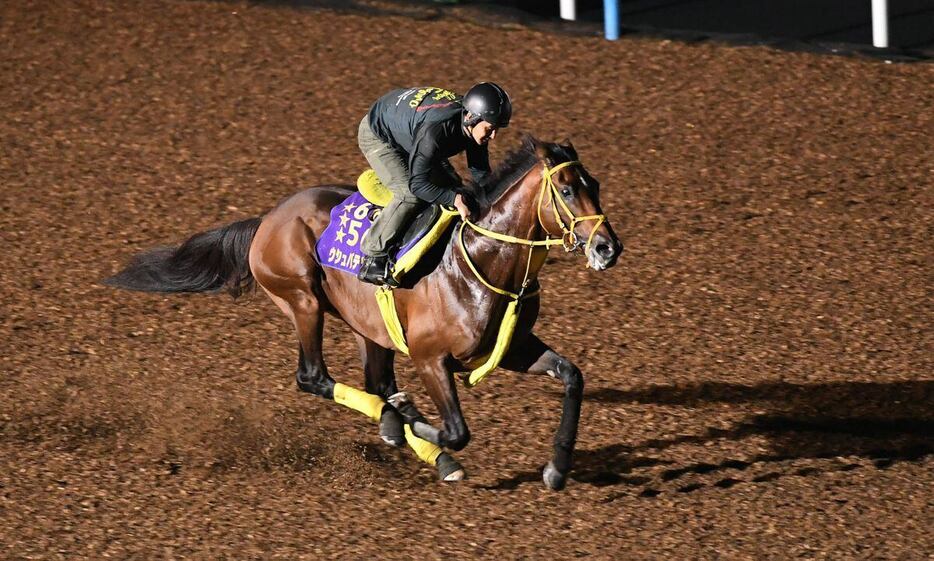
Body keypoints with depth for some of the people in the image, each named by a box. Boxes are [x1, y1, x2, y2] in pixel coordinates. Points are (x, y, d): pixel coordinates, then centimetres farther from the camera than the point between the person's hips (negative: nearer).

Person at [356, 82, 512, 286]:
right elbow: (418, 183, -42)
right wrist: (456, 199, -47)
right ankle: (373, 258, -17)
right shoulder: (435, 130, -44)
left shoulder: (473, 125, -19)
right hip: (377, 137, -9)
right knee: (410, 195, -25)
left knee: (451, 185, 4)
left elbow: (480, 173, -7)